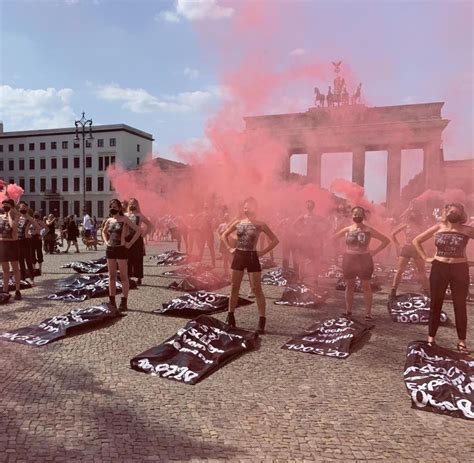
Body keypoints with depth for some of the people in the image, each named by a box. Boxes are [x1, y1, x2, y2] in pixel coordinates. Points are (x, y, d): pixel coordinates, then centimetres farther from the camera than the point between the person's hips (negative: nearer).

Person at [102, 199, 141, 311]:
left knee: (123, 276, -1)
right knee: (111, 276, 9)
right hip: (110, 249, 6)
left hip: (121, 249, -6)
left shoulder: (125, 220, -5)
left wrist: (130, 243, -12)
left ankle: (124, 303, 2)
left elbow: (138, 230, -10)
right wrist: (106, 241, 13)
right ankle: (112, 301, 17)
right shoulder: (109, 220, 10)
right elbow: (104, 231, 30)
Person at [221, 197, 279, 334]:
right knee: (234, 287, 10)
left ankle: (262, 320, 3)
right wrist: (230, 248, 5)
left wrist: (263, 252, -8)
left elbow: (275, 240, -4)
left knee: (256, 289, -2)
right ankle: (230, 316, 22)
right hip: (238, 256, 4)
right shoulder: (238, 222, 5)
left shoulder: (260, 224, -5)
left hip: (252, 257, -4)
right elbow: (224, 235, 17)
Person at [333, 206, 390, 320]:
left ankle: (368, 313, 8)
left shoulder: (369, 230, -4)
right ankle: (348, 310, 18)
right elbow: (332, 238, 12)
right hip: (348, 260, 2)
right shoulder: (347, 229, 2)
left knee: (366, 286, 3)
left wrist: (374, 252, -5)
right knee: (349, 285, 9)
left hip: (364, 260, -2)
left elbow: (386, 240, -1)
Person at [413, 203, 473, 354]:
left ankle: (461, 341, 18)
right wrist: (425, 257, 0)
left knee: (460, 306, 7)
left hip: (460, 269, -1)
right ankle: (431, 338, 17)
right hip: (439, 268, 1)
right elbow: (416, 240, 8)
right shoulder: (438, 228, 2)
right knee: (435, 304, 7)